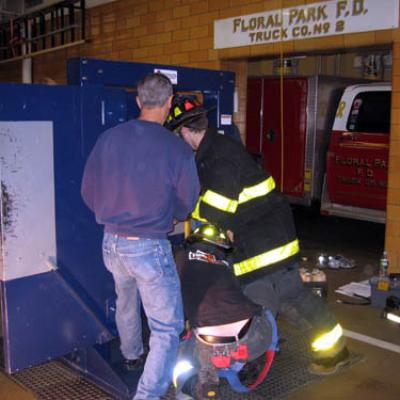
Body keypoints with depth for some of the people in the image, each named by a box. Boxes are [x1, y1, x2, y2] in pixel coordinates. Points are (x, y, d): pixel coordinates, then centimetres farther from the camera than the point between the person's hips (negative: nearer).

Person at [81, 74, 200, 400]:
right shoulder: (178, 149, -16)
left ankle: (131, 354, 58)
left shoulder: (108, 138, -5)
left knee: (126, 300, 32)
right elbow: (187, 204, -4)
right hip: (149, 247, -6)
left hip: (111, 242, 6)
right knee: (167, 327, 6)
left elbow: (88, 190, 4)